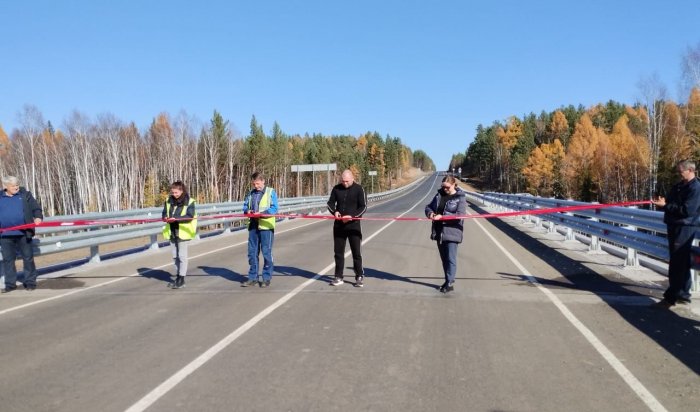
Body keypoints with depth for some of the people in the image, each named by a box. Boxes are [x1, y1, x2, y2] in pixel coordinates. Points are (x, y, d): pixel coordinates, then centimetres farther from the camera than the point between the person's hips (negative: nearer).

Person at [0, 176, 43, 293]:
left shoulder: (25, 195, 4)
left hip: (23, 234, -2)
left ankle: (30, 282, 13)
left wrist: (38, 217, -16)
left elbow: (36, 208, 3)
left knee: (28, 258, 3)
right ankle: (10, 283, 18)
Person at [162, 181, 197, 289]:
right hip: (172, 232, 6)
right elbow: (164, 213, 8)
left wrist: (176, 218, -29)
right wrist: (166, 217, -16)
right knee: (175, 256, 14)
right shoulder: (169, 201, 7)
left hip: (182, 232, -6)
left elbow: (189, 216, -19)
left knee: (182, 256, -2)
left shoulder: (189, 202, -11)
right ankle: (177, 277, 24)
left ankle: (182, 279, 4)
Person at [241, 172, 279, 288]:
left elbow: (274, 208, -9)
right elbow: (245, 206, 18)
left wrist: (261, 213, -21)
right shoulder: (250, 194, 14)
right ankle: (253, 277, 18)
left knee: (266, 252, 1)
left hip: (266, 226, -5)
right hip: (253, 226, 5)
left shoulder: (271, 192, -2)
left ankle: (267, 278, 11)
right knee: (252, 252, 8)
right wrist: (247, 211, -5)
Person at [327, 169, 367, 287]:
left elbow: (363, 207, -7)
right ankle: (339, 277, 18)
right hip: (339, 225, 4)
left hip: (353, 225, -4)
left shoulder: (359, 189, -5)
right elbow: (330, 202, 12)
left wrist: (352, 216, -20)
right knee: (338, 252, 8)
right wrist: (334, 211, -9)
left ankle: (360, 277, 10)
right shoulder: (336, 188, 5)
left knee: (356, 252, -1)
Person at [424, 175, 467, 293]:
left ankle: (450, 283, 0)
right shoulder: (439, 195, 11)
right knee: (444, 258, 14)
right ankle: (448, 281, 25)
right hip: (439, 231, 6)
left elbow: (459, 215, -17)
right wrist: (430, 213, -8)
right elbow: (429, 207, 16)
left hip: (452, 232, -6)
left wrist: (442, 217, -22)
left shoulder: (460, 198, -7)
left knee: (450, 259, -5)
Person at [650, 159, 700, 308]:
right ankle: (683, 294, 22)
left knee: (676, 263, -8)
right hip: (675, 226, 9)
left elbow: (687, 210, -22)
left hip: (685, 228, -9)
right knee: (681, 262, 14)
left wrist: (665, 205, -21)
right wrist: (662, 202, -1)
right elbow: (671, 203, 21)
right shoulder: (678, 186, 14)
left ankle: (671, 297, -5)